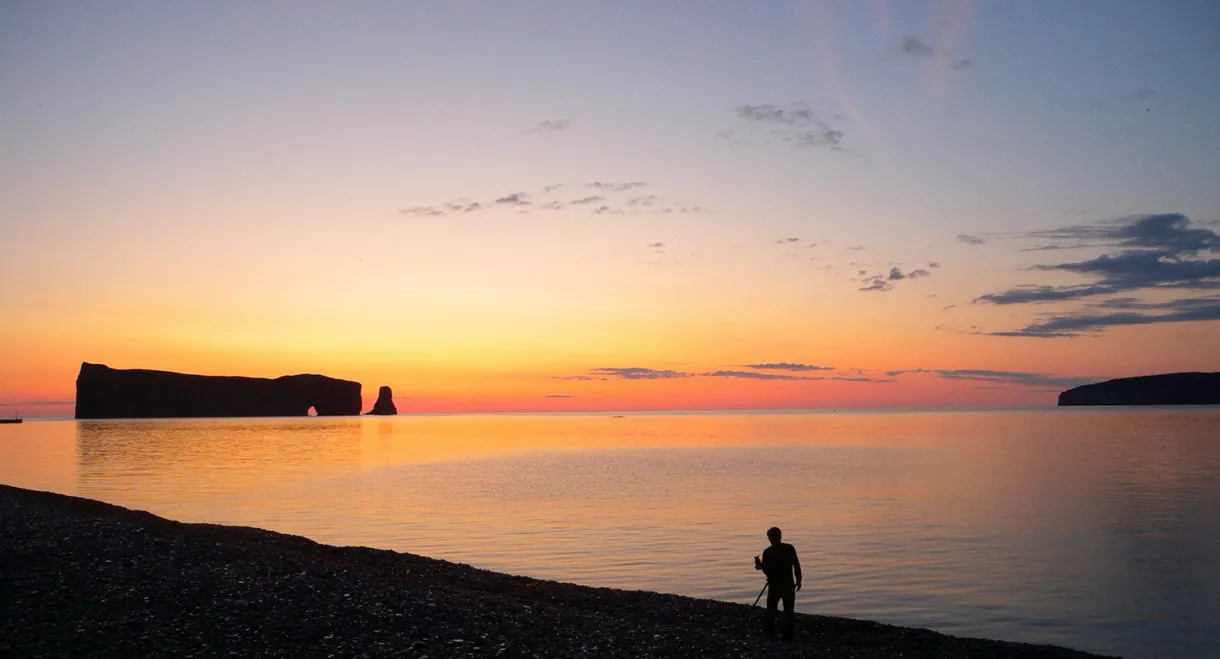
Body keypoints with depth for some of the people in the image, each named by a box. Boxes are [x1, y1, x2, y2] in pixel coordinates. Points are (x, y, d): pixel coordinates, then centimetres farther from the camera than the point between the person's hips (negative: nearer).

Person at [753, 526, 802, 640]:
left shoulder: (767, 552, -9)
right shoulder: (790, 548, -4)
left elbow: (766, 570, -9)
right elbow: (796, 565, -2)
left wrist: (760, 564, 10)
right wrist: (798, 580, 8)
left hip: (774, 584, -1)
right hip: (788, 584, 1)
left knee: (771, 609, 15)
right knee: (788, 610, 7)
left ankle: (769, 632, 19)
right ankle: (787, 634, 4)